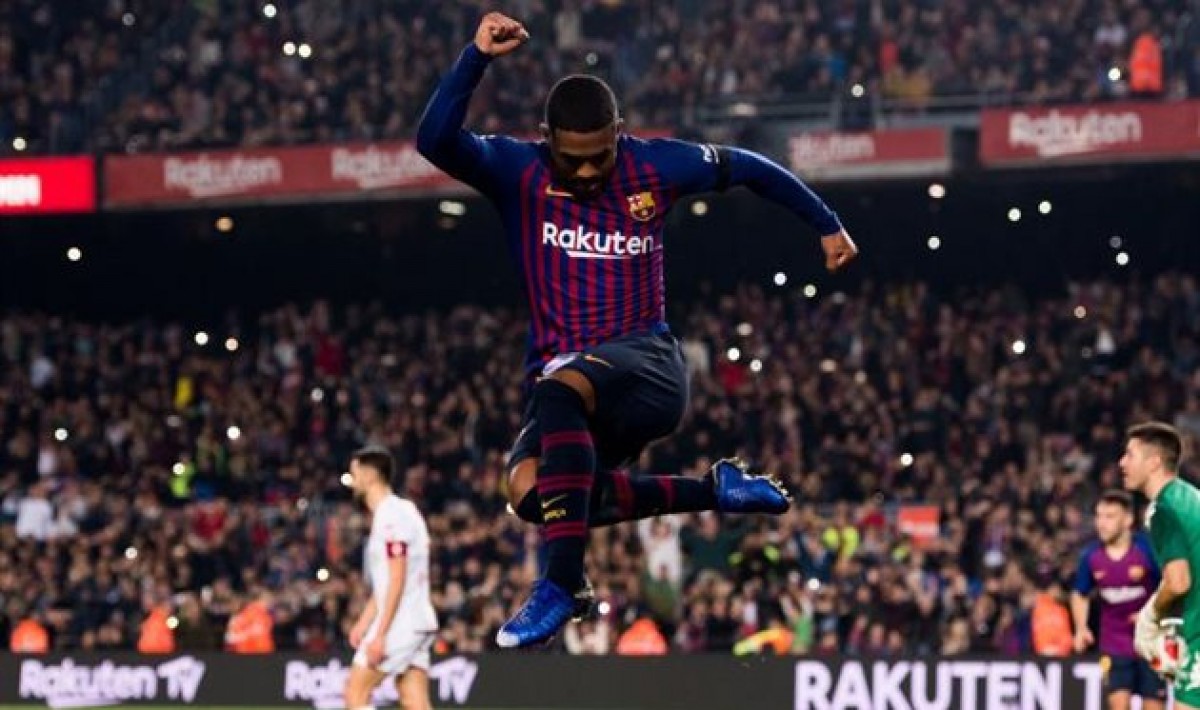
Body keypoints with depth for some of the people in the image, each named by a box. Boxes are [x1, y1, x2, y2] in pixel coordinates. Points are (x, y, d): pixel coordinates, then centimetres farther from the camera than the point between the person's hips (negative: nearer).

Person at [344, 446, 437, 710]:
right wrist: (363, 623, 23)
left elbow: (397, 581, -18)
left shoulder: (392, 515, -12)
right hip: (418, 626, 9)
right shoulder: (395, 512, 19)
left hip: (400, 622, -9)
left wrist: (380, 634, -20)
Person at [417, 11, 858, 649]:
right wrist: (477, 57, -29)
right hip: (559, 370, 3)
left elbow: (746, 168, 17)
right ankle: (711, 492, -6)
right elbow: (435, 141, -19)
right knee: (529, 490, -27)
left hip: (645, 365, -3)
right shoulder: (516, 171, -1)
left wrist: (827, 226, 24)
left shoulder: (654, 166, 1)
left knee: (558, 388, -37)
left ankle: (562, 585, -41)